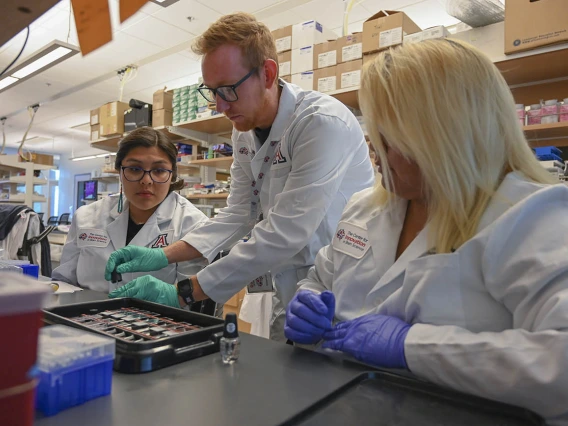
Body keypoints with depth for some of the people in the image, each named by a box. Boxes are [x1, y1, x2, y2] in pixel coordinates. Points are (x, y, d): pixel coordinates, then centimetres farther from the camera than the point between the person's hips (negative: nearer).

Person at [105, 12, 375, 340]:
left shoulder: (323, 122, -22)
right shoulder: (245, 131, 4)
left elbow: (284, 235, -27)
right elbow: (238, 214, 6)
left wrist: (185, 292, -23)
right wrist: (164, 256, -6)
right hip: (288, 298, 7)